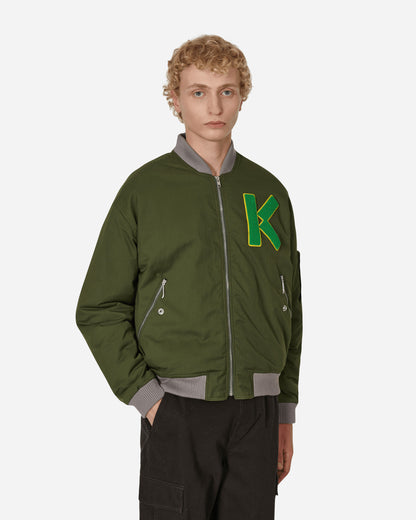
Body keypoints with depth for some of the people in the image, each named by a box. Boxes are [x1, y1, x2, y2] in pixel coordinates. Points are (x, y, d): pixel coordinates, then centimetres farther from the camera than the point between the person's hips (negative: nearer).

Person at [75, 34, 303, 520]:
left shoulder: (269, 192, 9)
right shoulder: (145, 189, -1)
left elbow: (290, 310, 13)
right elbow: (98, 309, -1)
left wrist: (285, 413, 11)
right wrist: (145, 396, -9)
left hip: (257, 411, 3)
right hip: (178, 410, -3)